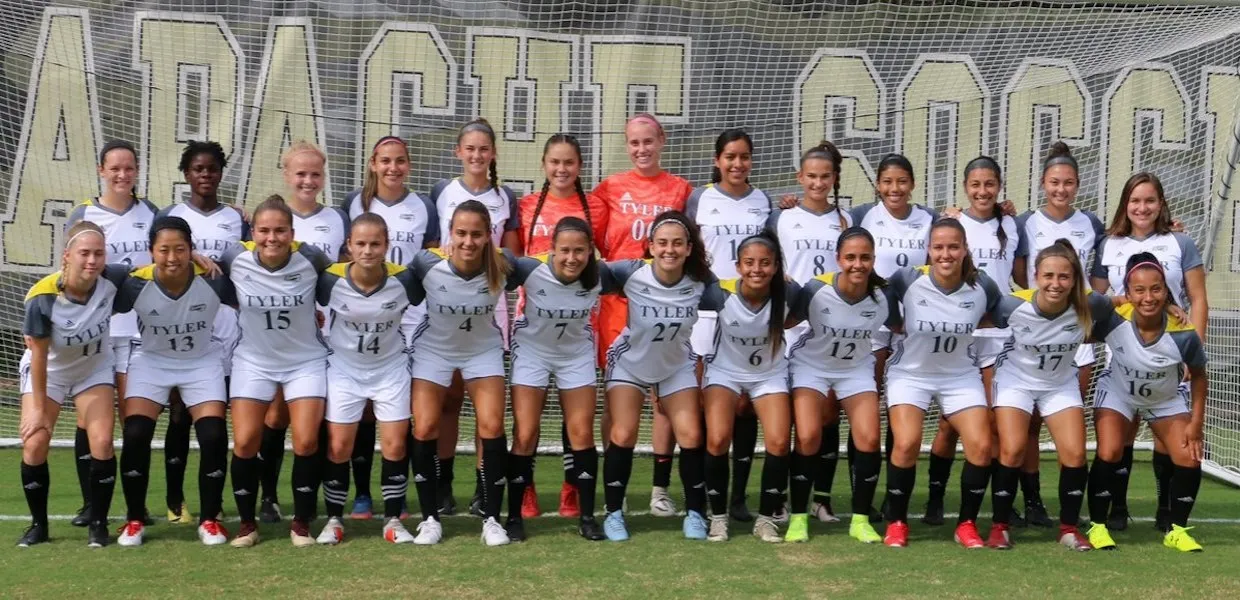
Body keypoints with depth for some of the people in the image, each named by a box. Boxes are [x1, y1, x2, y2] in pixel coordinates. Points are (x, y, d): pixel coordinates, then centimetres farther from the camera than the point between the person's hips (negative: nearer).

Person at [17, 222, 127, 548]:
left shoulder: (112, 279, -27)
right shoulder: (42, 298, -33)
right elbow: (39, 355, -21)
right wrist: (39, 408, -13)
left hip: (95, 368, 2)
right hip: (48, 372, -1)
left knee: (102, 442, -11)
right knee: (34, 444, -9)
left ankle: (97, 524, 5)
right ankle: (38, 524, 11)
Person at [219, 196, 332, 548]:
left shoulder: (309, 258, -16)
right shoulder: (236, 259, -16)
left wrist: (319, 312, -3)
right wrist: (240, 311, -2)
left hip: (305, 362, -1)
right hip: (253, 362, 1)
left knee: (306, 442, -10)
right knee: (245, 443, -7)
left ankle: (302, 523, 9)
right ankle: (247, 523, 12)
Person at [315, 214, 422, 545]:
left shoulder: (403, 279, -21)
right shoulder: (331, 279, -23)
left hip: (391, 368, 1)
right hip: (344, 369, 0)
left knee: (395, 445, -2)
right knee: (338, 447, 0)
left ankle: (393, 520, 13)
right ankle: (334, 519, 17)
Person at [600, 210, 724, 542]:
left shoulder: (701, 282, -20)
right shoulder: (631, 273, -28)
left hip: (676, 366, 2)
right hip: (629, 363, -2)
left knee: (691, 437, -5)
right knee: (622, 436, -10)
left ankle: (695, 513, 12)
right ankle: (614, 514, 7)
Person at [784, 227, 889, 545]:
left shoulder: (882, 296, -18)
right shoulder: (815, 290, -27)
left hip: (857, 370, 2)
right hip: (811, 366, -2)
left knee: (869, 439, -12)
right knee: (808, 437, -18)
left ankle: (861, 519, 4)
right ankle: (798, 517, -2)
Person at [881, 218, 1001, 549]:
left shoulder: (982, 286, -14)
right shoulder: (906, 280, -21)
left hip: (961, 376, 2)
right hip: (910, 373, -2)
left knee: (981, 447, -11)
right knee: (907, 444, -21)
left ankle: (967, 524, 9)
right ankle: (896, 522, 1)